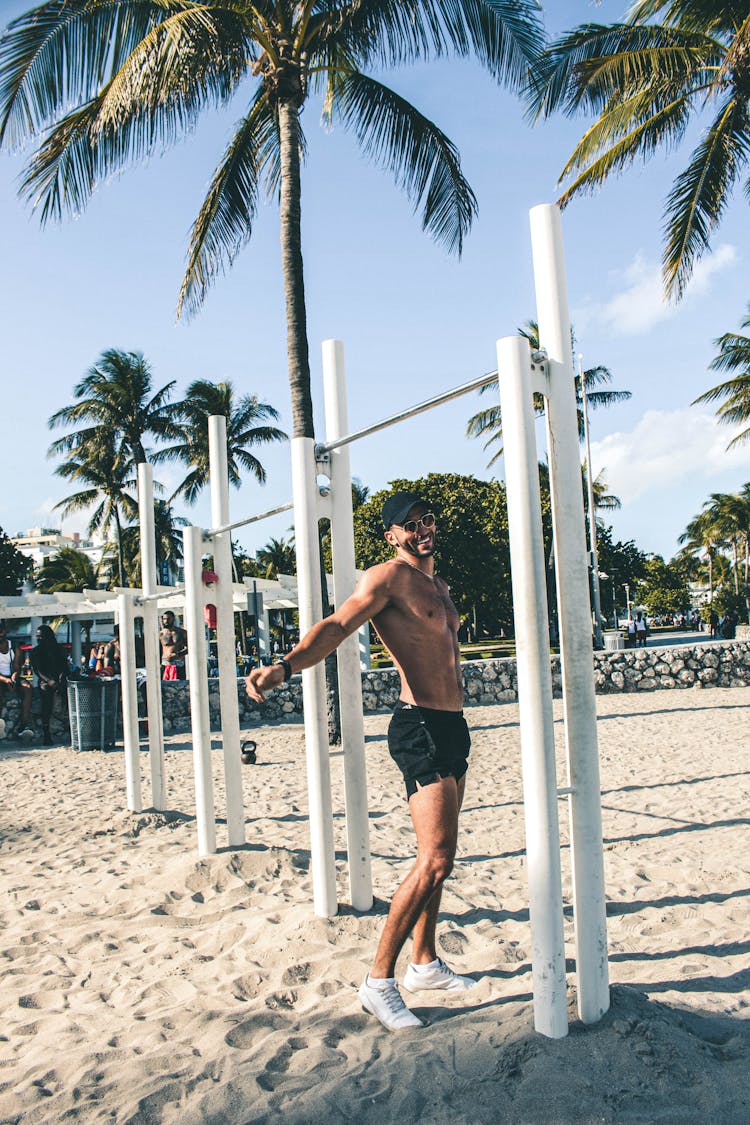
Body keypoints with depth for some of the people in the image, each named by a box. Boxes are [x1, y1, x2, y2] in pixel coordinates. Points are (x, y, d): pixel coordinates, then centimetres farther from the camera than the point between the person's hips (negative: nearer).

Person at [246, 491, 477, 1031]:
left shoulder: (438, 585, 17)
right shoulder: (389, 576, -10)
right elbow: (337, 626, -23)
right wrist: (283, 667, -39)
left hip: (453, 725, 9)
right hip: (420, 728, -9)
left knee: (439, 854, 16)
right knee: (435, 859, -14)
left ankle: (425, 964, 29)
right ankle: (379, 980, -2)